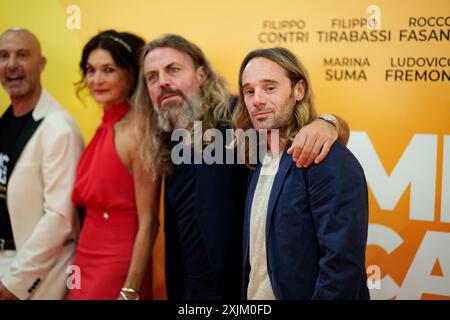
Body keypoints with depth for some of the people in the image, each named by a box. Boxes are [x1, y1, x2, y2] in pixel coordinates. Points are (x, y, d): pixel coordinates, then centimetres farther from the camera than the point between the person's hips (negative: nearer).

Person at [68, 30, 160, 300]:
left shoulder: (138, 132, -17)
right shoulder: (105, 128, 5)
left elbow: (148, 223, -18)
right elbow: (90, 199, 10)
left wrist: (130, 291, -18)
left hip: (118, 266, -7)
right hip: (88, 261, 7)